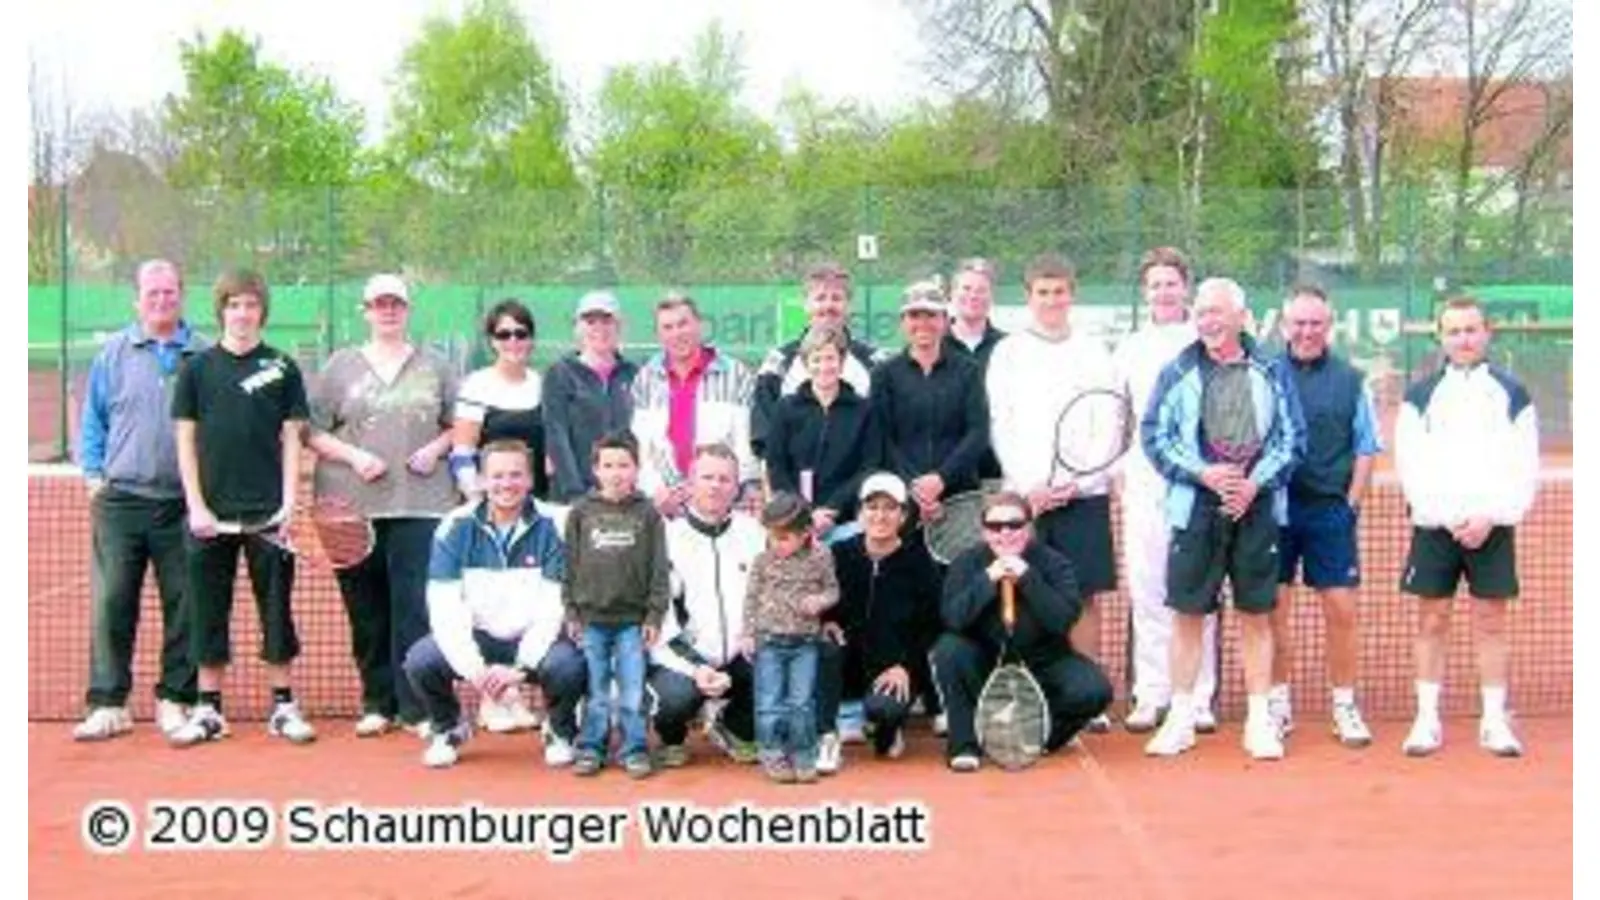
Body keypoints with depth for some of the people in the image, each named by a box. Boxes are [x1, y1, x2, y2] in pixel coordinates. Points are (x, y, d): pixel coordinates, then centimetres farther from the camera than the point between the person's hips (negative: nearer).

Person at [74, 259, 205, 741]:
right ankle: (108, 704, 6)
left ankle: (175, 700, 14)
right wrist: (94, 476, 4)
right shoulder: (113, 353, 9)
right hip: (120, 500, 1)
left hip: (183, 502, 0)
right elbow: (93, 420, 13)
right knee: (110, 602, -1)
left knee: (183, 603, 3)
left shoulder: (204, 356, 5)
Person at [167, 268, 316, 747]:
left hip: (268, 511, -1)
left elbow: (291, 439, 3)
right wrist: (196, 506, -4)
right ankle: (209, 709, 15)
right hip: (211, 513, 1)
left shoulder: (282, 368, 4)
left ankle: (283, 706, 11)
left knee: (277, 608, 3)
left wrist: (289, 503, -6)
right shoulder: (197, 369, 5)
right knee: (208, 612, 6)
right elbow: (186, 441, 5)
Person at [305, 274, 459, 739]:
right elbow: (313, 431, 7)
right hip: (352, 506, 1)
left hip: (420, 505, -1)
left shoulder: (434, 367, 11)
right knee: (366, 610, 4)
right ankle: (377, 703, 15)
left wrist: (435, 448, -3)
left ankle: (415, 707, -4)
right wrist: (353, 455, -8)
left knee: (416, 606, -8)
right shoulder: (341, 365, 10)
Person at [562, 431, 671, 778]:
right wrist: (571, 612, 3)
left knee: (632, 691, 2)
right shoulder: (581, 512, 4)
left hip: (632, 618, -1)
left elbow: (659, 569, 1)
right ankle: (591, 748, 18)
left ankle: (635, 750, 12)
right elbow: (570, 565, 6)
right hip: (592, 617, 1)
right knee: (595, 691, 8)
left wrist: (655, 615, -3)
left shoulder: (647, 513, 1)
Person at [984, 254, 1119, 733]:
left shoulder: (1094, 353, 9)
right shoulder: (1008, 353, 8)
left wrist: (1078, 483, -6)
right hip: (1024, 493, 0)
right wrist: (1029, 486, -6)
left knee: (1086, 599, 1)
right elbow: (999, 428, 4)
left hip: (1084, 493, 0)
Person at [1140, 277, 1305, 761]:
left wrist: (1257, 482, -11)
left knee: (1256, 614, 6)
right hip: (1195, 506, 0)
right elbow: (1153, 434, 1)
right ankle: (1181, 717, 12)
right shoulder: (1179, 371, 3)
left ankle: (1259, 720, 15)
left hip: (1257, 507, 0)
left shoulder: (1271, 372, 4)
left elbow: (1293, 438, 4)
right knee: (1187, 613, 3)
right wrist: (1202, 473, -11)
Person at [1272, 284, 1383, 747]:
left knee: (1341, 610, 1)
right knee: (1274, 607, 5)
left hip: (1331, 509, 1)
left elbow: (1367, 448, 9)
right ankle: (1278, 702, 17)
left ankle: (1345, 707, 12)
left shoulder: (1350, 380, 5)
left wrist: (1351, 502, 1)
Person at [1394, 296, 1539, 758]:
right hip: (1435, 526, 0)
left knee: (1490, 622, 3)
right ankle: (1427, 720, 6)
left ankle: (1494, 720, 9)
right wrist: (1447, 519, -10)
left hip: (1492, 526, 0)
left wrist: (1490, 517, -10)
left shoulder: (1513, 395, 6)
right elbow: (1410, 466, -1)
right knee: (1431, 621, 1)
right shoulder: (1420, 396, 5)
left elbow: (1525, 469, 1)